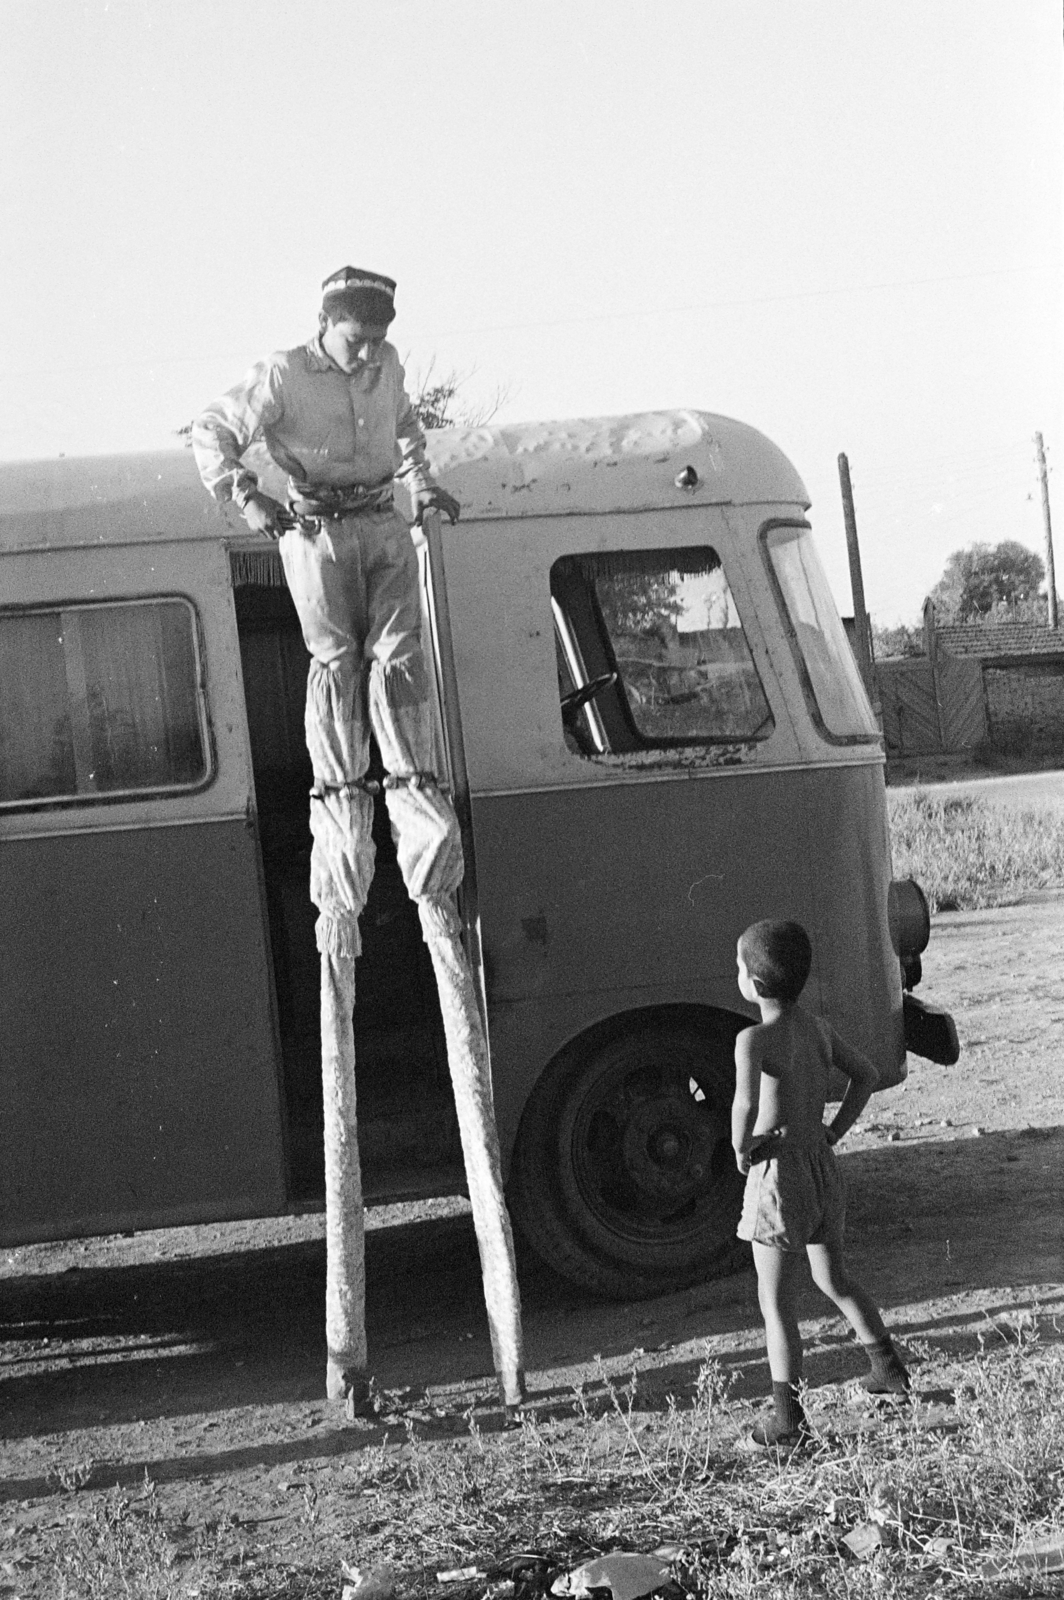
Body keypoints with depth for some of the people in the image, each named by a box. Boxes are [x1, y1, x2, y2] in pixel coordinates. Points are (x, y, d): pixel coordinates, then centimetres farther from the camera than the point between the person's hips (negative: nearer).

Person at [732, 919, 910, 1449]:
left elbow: (745, 1103, -35)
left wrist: (740, 1149, -18)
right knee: (833, 1278, 28)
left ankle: (788, 1421, 5)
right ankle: (889, 1368, 38)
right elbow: (866, 1075, 18)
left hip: (778, 1174, -7)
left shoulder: (754, 1039, -19)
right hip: (822, 1167, 7)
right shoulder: (818, 1030, 4)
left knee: (775, 1302, 2)